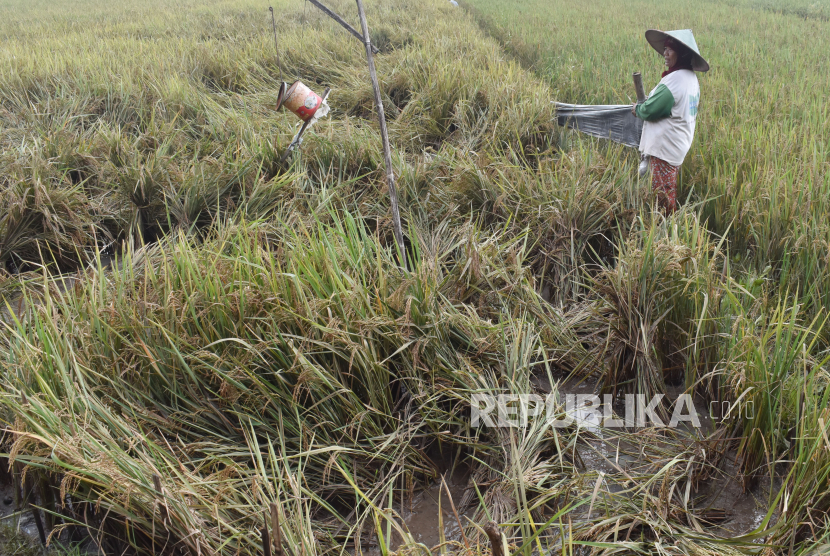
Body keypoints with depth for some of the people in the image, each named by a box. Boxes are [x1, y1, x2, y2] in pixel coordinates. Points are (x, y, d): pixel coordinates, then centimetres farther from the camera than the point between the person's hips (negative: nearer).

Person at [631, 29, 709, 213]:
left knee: (662, 191, -4)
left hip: (665, 147, -10)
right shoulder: (691, 78, 11)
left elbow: (650, 110, -18)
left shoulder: (675, 79, -20)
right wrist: (644, 106, 11)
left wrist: (637, 108, 2)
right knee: (670, 191, 17)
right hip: (681, 144, 10)